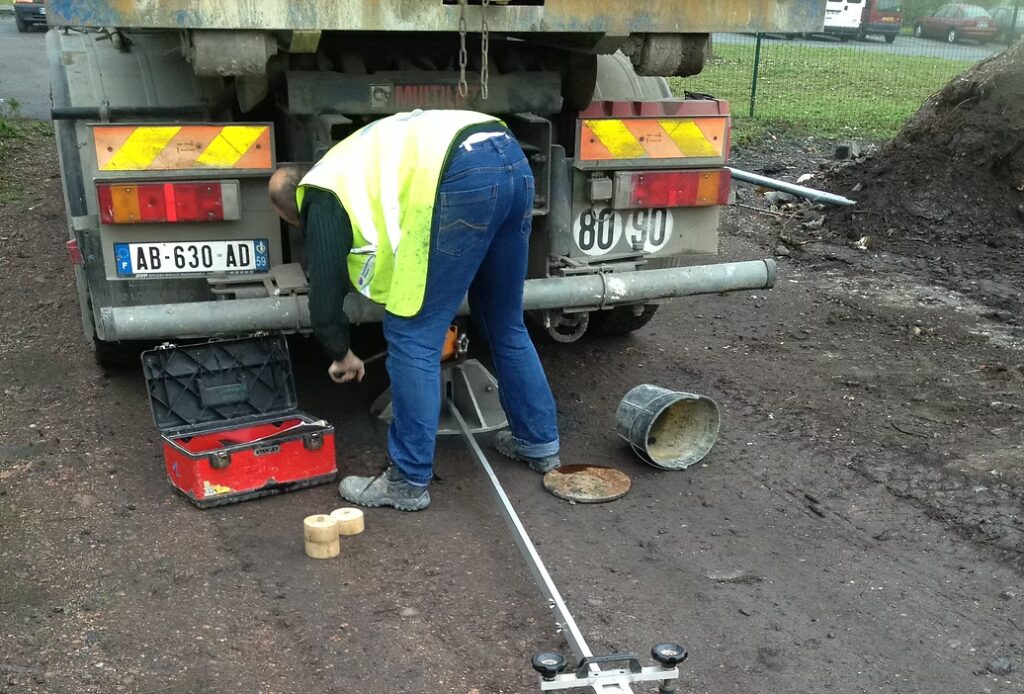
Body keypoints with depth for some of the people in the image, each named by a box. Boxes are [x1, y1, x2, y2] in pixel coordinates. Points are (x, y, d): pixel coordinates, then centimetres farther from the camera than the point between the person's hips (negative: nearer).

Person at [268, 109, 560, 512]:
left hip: (466, 177, -9)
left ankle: (408, 483, 9)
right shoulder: (351, 165, 37)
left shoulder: (321, 196, 13)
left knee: (412, 337, 2)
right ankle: (539, 442, 36)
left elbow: (325, 292, 12)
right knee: (506, 326, 23)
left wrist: (341, 354, 32)